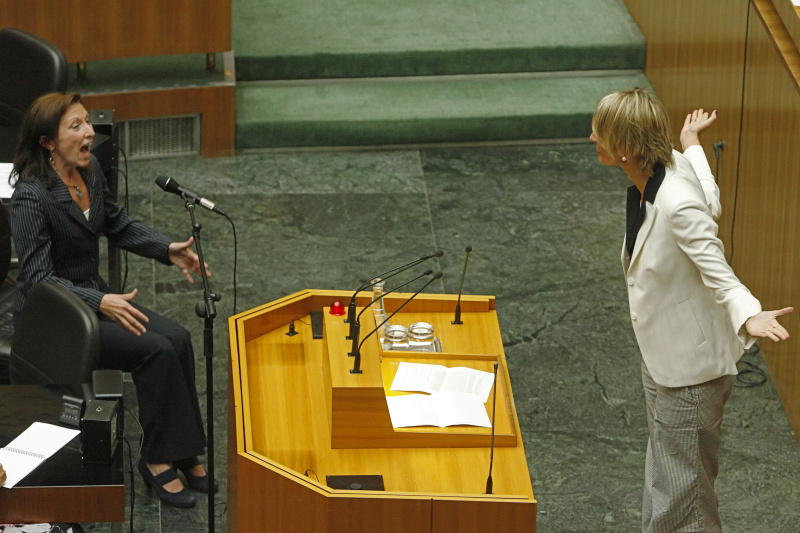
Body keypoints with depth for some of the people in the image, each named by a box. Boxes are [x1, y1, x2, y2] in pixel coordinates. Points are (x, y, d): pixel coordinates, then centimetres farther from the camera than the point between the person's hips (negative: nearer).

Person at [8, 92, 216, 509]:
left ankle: (184, 454, -6)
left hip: (93, 295, 8)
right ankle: (158, 459, -10)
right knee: (156, 349, -22)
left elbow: (118, 226, 17)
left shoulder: (90, 172, 2)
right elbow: (38, 279, -24)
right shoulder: (31, 198, -23)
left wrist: (169, 250, 2)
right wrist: (100, 303, -34)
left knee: (177, 338, -13)